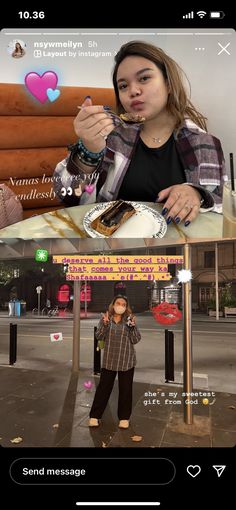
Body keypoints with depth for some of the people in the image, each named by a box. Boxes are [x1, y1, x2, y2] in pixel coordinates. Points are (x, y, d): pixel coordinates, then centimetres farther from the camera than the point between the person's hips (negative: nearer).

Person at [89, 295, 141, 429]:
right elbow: (99, 337, -6)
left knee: (125, 389, 9)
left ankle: (124, 417, 25)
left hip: (127, 360, 0)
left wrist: (133, 326, -22)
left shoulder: (129, 319, -3)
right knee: (104, 387, 7)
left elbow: (136, 340, -5)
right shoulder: (106, 318, 0)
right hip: (109, 360, 0)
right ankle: (95, 415, 21)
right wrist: (105, 324, -21)